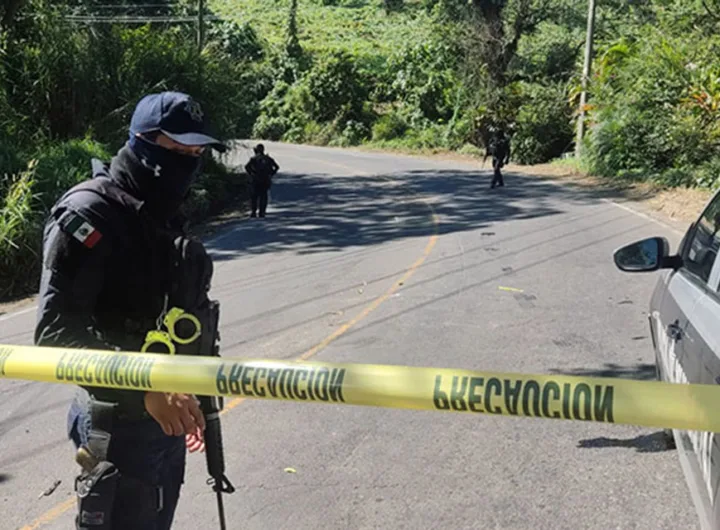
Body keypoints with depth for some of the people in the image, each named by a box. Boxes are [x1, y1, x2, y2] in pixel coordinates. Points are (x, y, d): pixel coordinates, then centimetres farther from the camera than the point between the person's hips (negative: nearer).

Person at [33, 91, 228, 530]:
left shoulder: (166, 217, 10)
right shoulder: (89, 214, -17)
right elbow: (56, 330, -24)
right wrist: (145, 387, -31)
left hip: (165, 418, 8)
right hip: (117, 424, -8)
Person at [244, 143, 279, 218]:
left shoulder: (254, 158, -2)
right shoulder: (268, 158, 8)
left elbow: (247, 166, -17)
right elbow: (277, 167, 6)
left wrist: (250, 174, -6)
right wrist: (271, 175, 7)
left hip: (255, 180, -2)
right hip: (265, 180, 2)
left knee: (254, 196, 7)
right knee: (263, 196, 8)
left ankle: (253, 212, -1)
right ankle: (262, 213, 3)